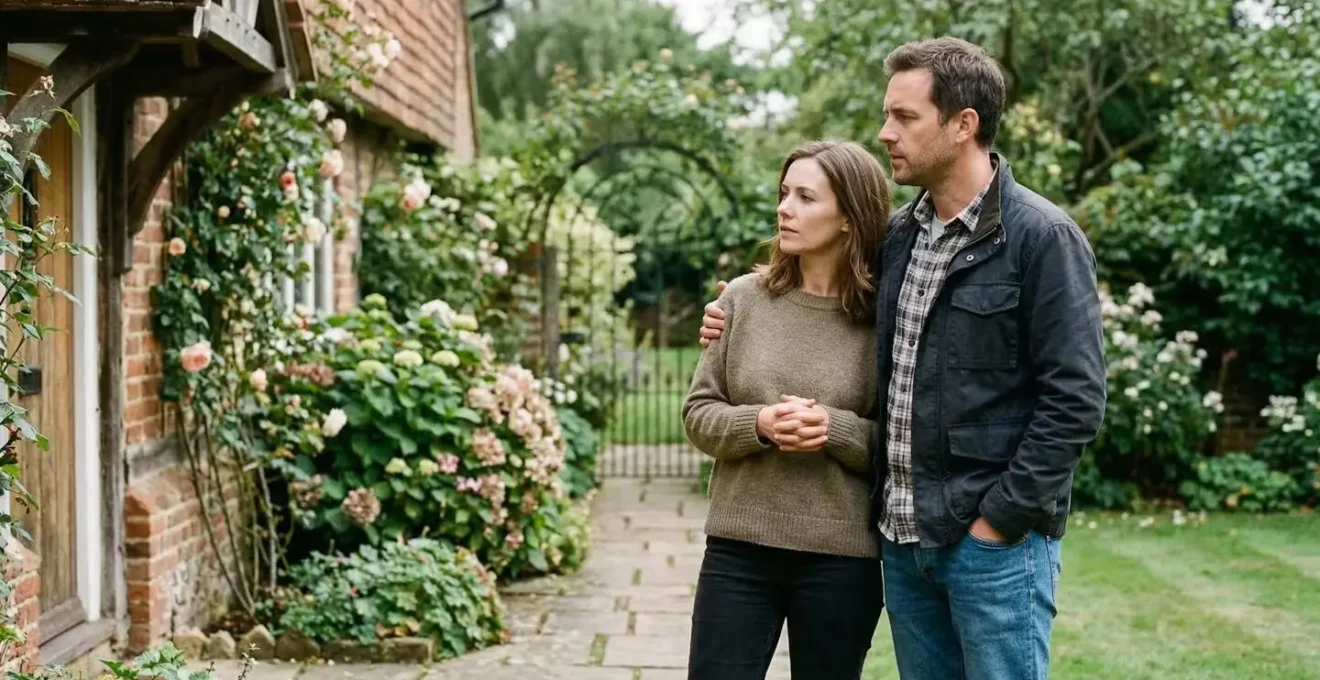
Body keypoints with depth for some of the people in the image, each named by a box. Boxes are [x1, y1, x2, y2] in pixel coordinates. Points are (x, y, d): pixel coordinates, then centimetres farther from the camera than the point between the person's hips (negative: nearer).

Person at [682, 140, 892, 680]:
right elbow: (698, 412, 3)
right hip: (738, 548, 2)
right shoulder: (743, 298, 2)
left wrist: (835, 430, -19)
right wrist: (759, 425, -16)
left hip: (840, 559, -1)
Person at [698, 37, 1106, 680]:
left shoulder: (1042, 238, -11)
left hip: (994, 538, -6)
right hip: (903, 535, 6)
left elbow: (1074, 401, -14)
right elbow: (867, 352, 21)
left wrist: (1000, 519, -14)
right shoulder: (896, 235, 9)